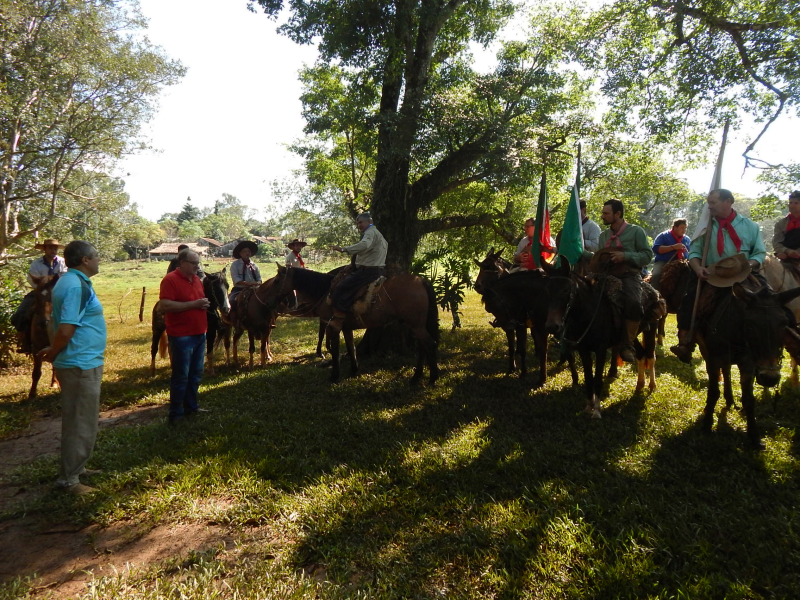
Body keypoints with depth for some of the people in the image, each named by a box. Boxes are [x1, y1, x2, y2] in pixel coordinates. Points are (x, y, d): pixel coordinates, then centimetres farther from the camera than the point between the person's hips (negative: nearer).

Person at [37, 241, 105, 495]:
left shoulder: (69, 281, 12)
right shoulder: (77, 286, -20)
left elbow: (63, 326, 17)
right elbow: (66, 329, -23)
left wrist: (54, 351, 12)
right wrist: (53, 354, -8)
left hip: (80, 361, 10)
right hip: (81, 364, -10)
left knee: (78, 420, 20)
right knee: (81, 422, 0)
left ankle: (76, 467, 33)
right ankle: (69, 479, 11)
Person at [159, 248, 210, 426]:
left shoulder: (197, 280, 12)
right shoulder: (170, 280, -12)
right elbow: (166, 305, -22)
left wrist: (204, 304, 2)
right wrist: (194, 304, -22)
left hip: (199, 334, 8)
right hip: (181, 336, -8)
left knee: (196, 373, 15)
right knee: (181, 376, -1)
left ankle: (191, 406, 29)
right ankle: (175, 413, 11)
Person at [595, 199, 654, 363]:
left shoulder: (636, 231, 2)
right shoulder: (603, 235, 18)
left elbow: (647, 255, -4)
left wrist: (625, 256, -17)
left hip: (629, 275, -5)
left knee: (633, 303, -34)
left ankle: (627, 345, -20)